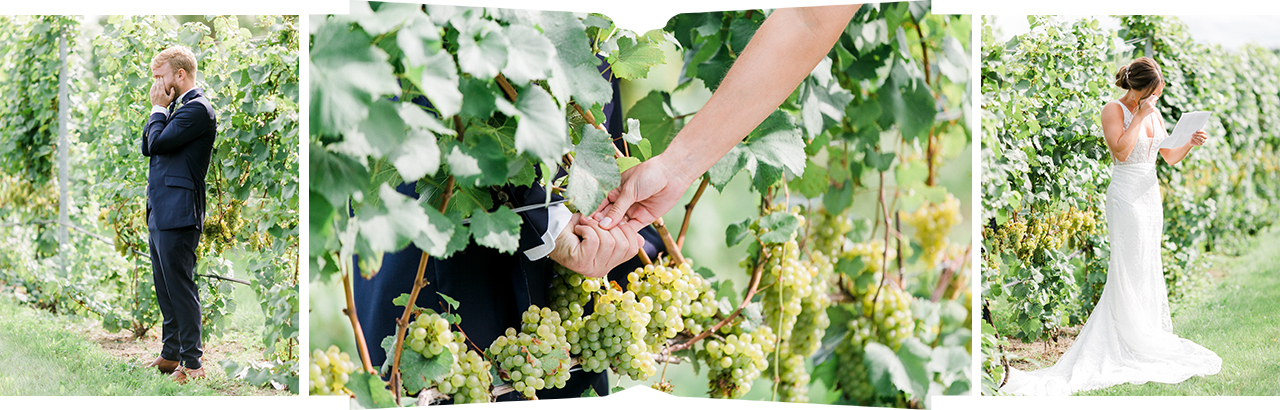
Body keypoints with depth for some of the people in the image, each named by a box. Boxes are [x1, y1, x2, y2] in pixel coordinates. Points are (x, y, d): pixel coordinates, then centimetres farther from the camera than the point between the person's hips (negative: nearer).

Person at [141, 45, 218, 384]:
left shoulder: (198, 109, -13)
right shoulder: (176, 108, 19)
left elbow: (158, 142, -19)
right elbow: (147, 148, 17)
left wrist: (158, 108, -5)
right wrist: (159, 109, 8)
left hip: (178, 214, -10)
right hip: (159, 213, 10)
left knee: (181, 288, -7)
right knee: (165, 289, 15)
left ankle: (192, 363, -1)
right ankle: (171, 354, 24)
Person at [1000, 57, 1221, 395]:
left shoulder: (1154, 113, 13)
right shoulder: (1113, 110, -8)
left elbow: (1170, 156, 18)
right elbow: (1121, 150, -23)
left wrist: (1191, 143, 0)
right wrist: (1140, 116, -18)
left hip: (1151, 195, 8)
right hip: (1126, 197, -8)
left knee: (1149, 269, 11)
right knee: (1129, 271, -7)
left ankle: (1149, 335, 17)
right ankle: (1130, 344, -3)